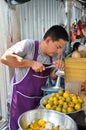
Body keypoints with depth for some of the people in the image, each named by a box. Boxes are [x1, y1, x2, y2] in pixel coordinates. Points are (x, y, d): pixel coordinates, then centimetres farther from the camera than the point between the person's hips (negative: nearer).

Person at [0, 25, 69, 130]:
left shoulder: (54, 54, -2)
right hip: (21, 97, -5)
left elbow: (52, 76, 7)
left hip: (38, 98, 6)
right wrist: (32, 63, -30)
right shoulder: (28, 45, -21)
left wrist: (57, 68, -14)